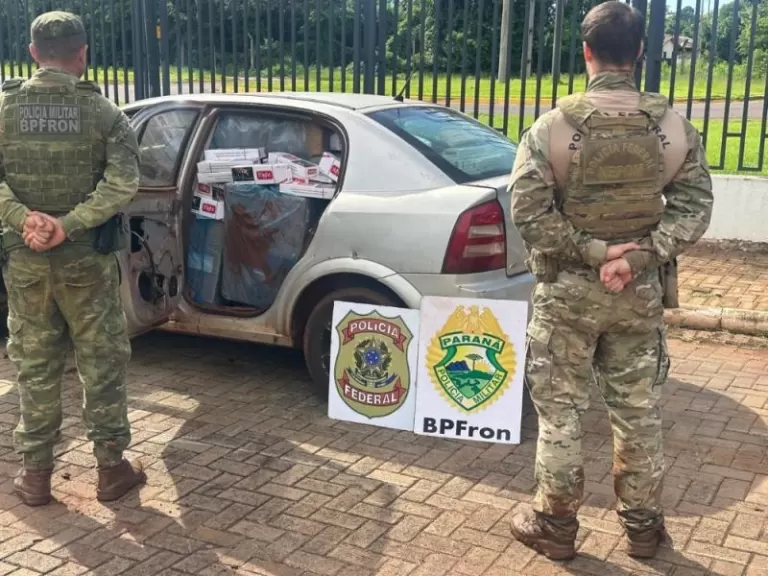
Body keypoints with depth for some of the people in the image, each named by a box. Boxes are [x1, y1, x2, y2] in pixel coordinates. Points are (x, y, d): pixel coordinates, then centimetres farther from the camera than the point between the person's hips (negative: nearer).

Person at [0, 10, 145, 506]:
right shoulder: (102, 111, -6)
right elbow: (123, 183, -16)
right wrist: (69, 225, -18)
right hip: (87, 260, -2)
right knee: (103, 363, 9)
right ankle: (112, 467, 16)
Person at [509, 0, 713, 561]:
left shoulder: (553, 126, -10)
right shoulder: (674, 127, -3)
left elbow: (529, 211, -16)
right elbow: (694, 208, -6)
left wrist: (590, 251, -13)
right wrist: (640, 257, -13)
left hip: (567, 292, -2)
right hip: (640, 293, 3)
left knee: (560, 413, 9)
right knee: (639, 413, 14)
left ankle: (556, 525, 21)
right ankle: (643, 525, 28)